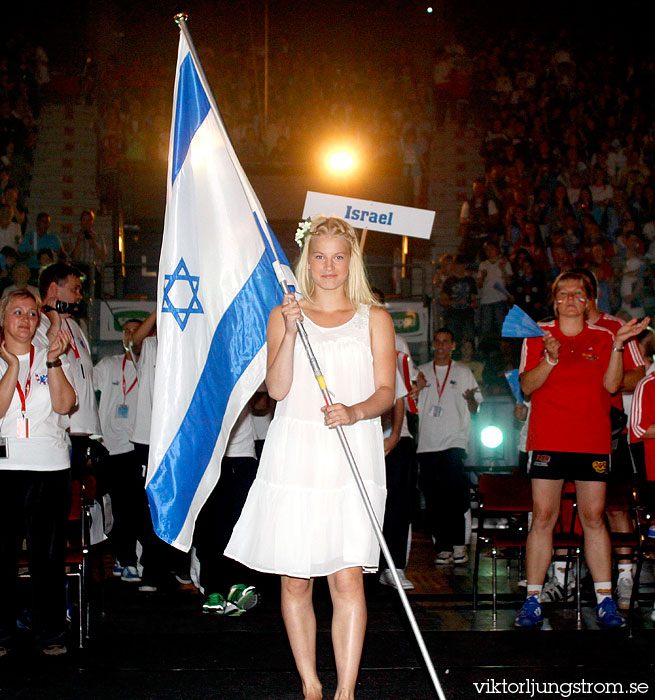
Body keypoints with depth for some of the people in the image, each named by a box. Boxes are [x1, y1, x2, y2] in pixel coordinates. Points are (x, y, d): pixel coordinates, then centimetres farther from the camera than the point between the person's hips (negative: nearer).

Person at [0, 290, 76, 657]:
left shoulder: (54, 359, 12)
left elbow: (64, 405, -4)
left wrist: (53, 361, -11)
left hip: (50, 465, 1)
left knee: (49, 553, 3)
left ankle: (50, 632, 11)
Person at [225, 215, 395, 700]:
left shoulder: (374, 318, 10)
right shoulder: (283, 314, 11)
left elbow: (386, 391, 3)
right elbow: (277, 388, 0)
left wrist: (355, 411, -17)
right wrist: (291, 332, -12)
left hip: (352, 457, -1)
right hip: (294, 455, 1)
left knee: (347, 577, -9)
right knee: (295, 581, 3)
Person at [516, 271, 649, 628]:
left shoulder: (602, 338, 11)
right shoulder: (538, 336, 9)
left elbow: (611, 385, 1)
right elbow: (527, 386, 1)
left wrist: (618, 345, -10)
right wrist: (551, 358, -15)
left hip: (593, 440, 1)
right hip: (548, 440, -1)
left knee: (593, 517, 2)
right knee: (543, 516, -3)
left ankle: (605, 600, 6)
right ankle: (533, 601, 1)